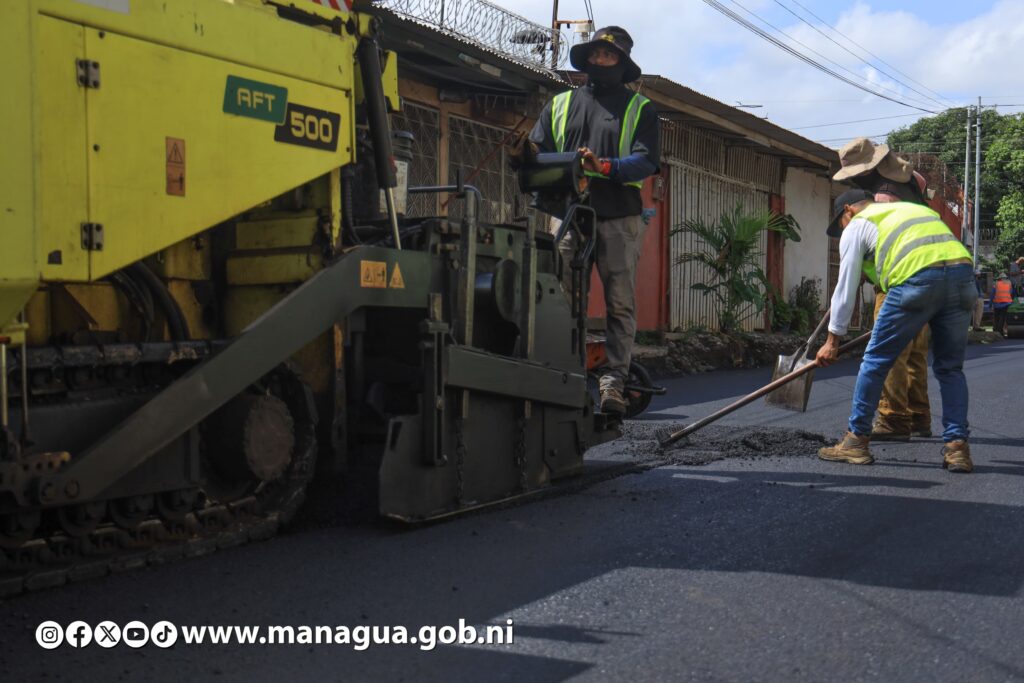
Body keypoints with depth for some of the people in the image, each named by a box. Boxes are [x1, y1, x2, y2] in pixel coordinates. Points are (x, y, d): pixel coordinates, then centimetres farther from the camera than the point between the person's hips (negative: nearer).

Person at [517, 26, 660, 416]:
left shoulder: (639, 108, 11)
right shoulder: (560, 104, 21)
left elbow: (647, 160, -2)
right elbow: (537, 149, 14)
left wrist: (605, 167, -19)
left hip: (619, 219, -2)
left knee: (620, 305, -2)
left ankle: (613, 383, 0)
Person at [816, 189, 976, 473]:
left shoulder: (856, 226, 18)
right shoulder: (916, 208, 37)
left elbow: (846, 288, 17)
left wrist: (832, 340, 24)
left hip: (916, 279, -5)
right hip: (963, 271, 6)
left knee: (875, 361, 8)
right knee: (950, 368, 15)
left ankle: (857, 441, 14)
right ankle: (957, 446, 9)